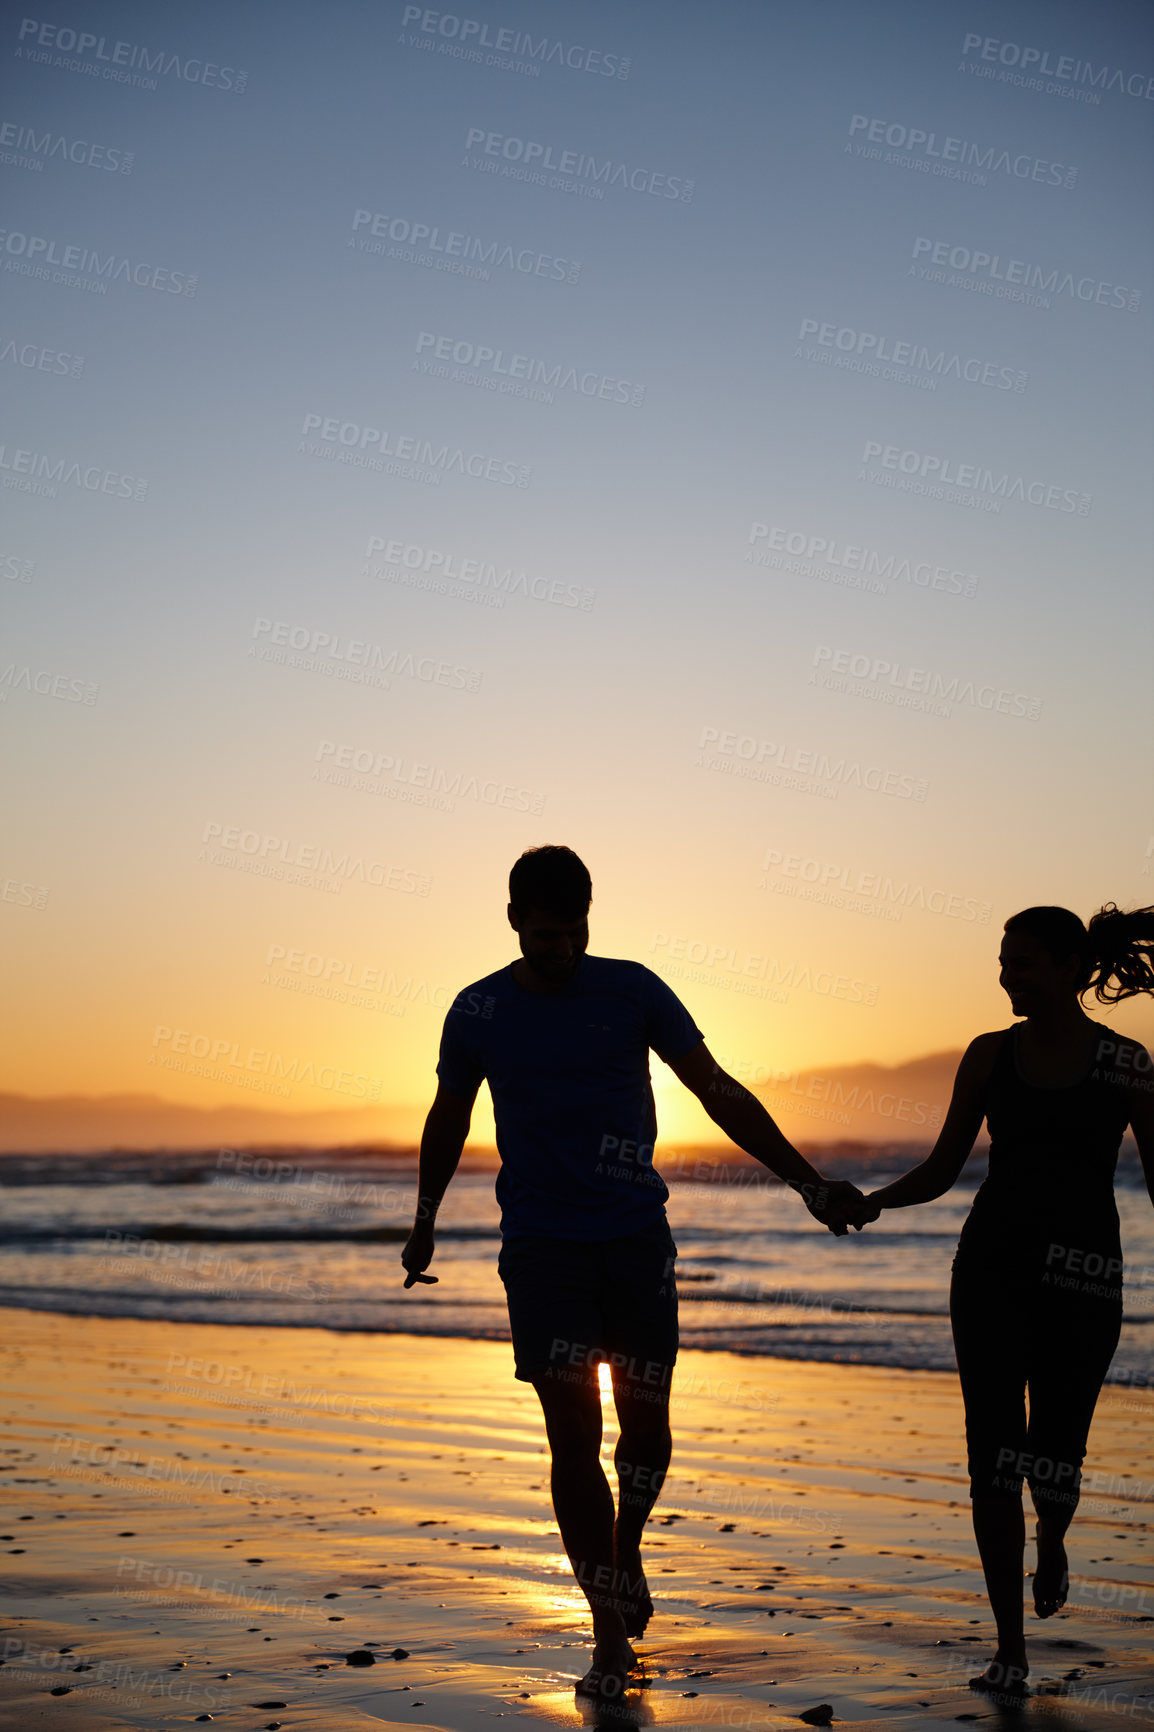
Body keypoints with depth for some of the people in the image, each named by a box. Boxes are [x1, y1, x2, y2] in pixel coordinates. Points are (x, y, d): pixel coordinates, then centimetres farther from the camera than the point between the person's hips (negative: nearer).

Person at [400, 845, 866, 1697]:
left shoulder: (632, 991, -1)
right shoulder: (478, 1012, 1)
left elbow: (722, 1095, 2)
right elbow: (449, 1119, 19)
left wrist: (809, 1183, -1)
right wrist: (425, 1221, 20)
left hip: (636, 1238, 1)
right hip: (540, 1245, 0)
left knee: (646, 1430, 3)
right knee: (573, 1439, -5)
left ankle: (626, 1552, 35)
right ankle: (611, 1637, 5)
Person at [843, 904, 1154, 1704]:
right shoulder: (989, 1055, 5)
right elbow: (942, 1171, 8)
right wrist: (879, 1199, -11)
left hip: (1081, 1277, -1)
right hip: (991, 1268, 2)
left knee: (1055, 1457, 0)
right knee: (993, 1453, -5)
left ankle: (1052, 1542, 39)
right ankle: (1010, 1647, 6)